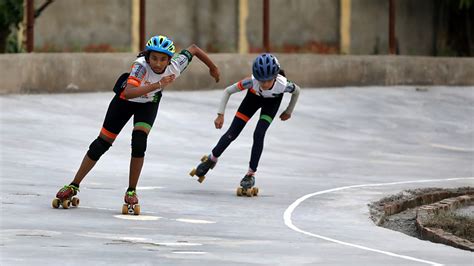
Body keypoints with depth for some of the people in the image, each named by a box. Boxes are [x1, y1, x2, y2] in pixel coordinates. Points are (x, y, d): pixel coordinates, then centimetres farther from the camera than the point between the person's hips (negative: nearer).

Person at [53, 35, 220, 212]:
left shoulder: (175, 67, -30)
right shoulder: (141, 65, -41)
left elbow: (194, 49, -10)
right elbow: (128, 93, -55)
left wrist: (212, 68, 5)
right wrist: (158, 84, -59)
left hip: (148, 104, 2)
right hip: (125, 100, -2)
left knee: (139, 141, -21)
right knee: (102, 142, 2)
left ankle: (131, 192, -5)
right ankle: (74, 186, 15)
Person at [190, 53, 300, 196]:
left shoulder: (283, 85, -41)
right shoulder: (252, 82, -41)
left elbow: (297, 91, -16)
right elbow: (228, 91, -26)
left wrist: (288, 111, -3)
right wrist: (220, 115, -29)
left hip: (272, 102, -1)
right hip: (254, 97, 1)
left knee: (259, 134, -18)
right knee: (232, 133, -1)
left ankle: (251, 174, -3)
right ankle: (212, 159, 24)